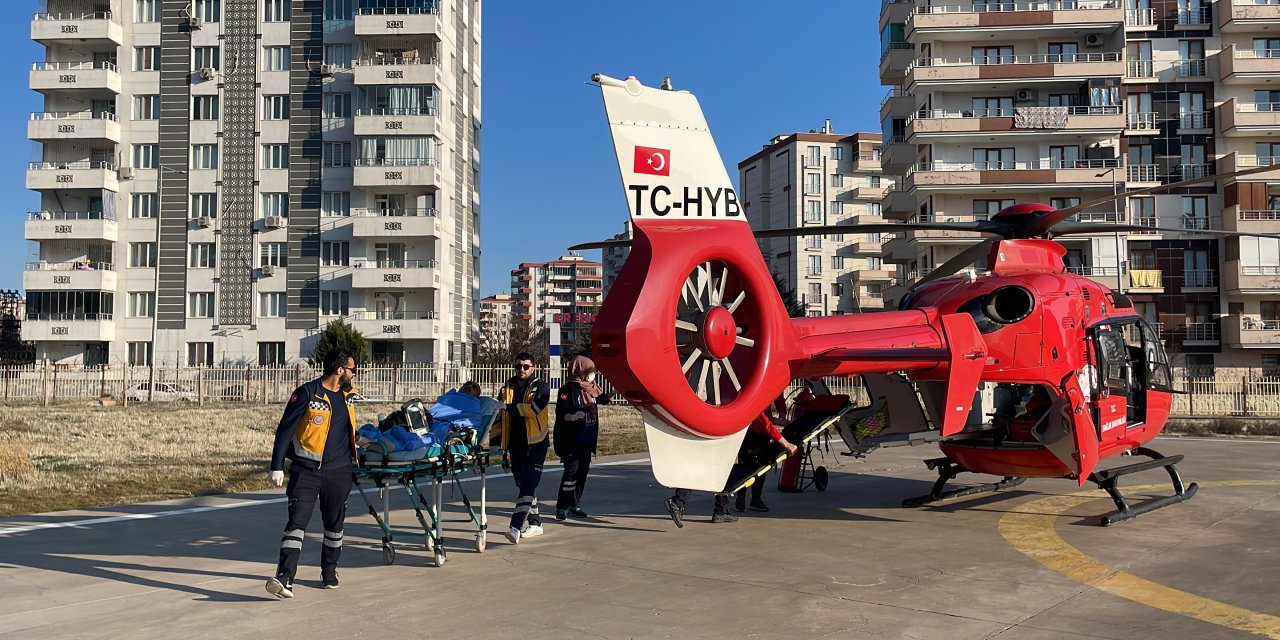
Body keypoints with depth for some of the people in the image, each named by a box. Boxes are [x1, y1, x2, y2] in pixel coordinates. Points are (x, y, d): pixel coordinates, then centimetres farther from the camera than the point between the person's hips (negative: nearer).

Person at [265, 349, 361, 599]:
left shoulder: (348, 394, 9)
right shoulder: (307, 394, -10)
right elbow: (284, 429, -11)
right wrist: (277, 467, -15)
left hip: (339, 472, 5)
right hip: (306, 471, -5)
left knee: (334, 524, 13)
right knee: (297, 522, -13)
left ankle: (329, 570, 30)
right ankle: (284, 578, -16)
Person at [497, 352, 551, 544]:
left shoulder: (540, 387, -3)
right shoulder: (506, 389, 12)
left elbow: (534, 408, -22)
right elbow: (497, 416, 15)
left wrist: (510, 407, -24)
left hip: (535, 444, -6)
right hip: (515, 446, 6)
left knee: (527, 486, -13)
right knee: (523, 486, 13)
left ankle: (516, 527, -20)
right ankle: (534, 523, 25)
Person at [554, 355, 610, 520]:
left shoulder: (591, 388, 9)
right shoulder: (568, 389, -13)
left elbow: (600, 400, 29)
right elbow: (560, 413, -18)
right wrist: (572, 416, -35)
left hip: (587, 439, 8)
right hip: (572, 440, -8)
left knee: (583, 470, 11)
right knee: (572, 470, -11)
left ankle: (575, 505, 21)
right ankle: (562, 507, -5)